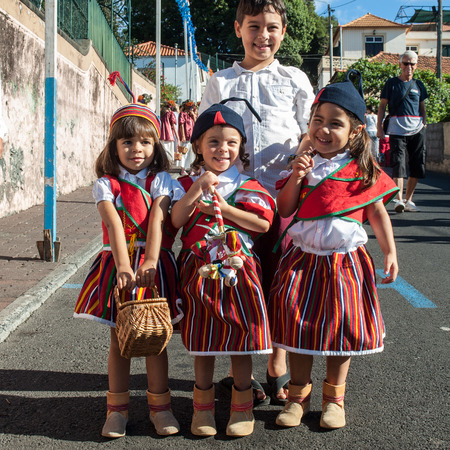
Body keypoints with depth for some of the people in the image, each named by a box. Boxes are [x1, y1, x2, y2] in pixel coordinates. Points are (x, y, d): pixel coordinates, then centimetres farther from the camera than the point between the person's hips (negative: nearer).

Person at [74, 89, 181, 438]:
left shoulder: (160, 180, 2)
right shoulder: (106, 184, 1)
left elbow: (156, 222, -13)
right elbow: (114, 224, -13)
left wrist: (149, 261, -26)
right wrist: (123, 265, -26)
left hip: (152, 264, 0)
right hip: (117, 264, 1)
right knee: (119, 338, 7)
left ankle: (159, 405, 18)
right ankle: (118, 408, 18)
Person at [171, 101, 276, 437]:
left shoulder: (248, 185, 3)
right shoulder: (187, 184, 6)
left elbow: (263, 223, -9)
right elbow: (176, 220, -9)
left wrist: (223, 209, -12)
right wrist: (198, 189, -17)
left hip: (238, 268, -1)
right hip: (199, 271, 1)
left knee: (240, 335, 5)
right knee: (202, 342, 9)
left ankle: (242, 406, 21)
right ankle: (203, 406, 24)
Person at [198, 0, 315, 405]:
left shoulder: (295, 80, 11)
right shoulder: (221, 82, 12)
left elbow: (310, 134, 13)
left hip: (282, 194, 0)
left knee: (278, 281, 3)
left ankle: (277, 368, 19)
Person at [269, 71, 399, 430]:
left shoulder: (363, 170, -1)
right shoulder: (305, 164, 6)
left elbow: (378, 213, 4)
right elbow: (284, 210, 5)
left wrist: (390, 252, -3)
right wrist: (296, 178, -10)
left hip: (345, 261, -2)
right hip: (302, 259, 2)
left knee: (341, 326, 5)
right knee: (298, 324, 3)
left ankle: (335, 396, 23)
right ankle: (299, 394, 20)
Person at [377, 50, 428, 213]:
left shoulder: (418, 84, 16)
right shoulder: (392, 83, 7)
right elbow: (382, 106, 6)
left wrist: (424, 123, 9)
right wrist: (379, 127, -2)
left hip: (417, 129, 4)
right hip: (397, 128, -4)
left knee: (417, 166, 3)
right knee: (399, 164, -14)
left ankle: (408, 199, 13)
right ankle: (399, 200, -21)